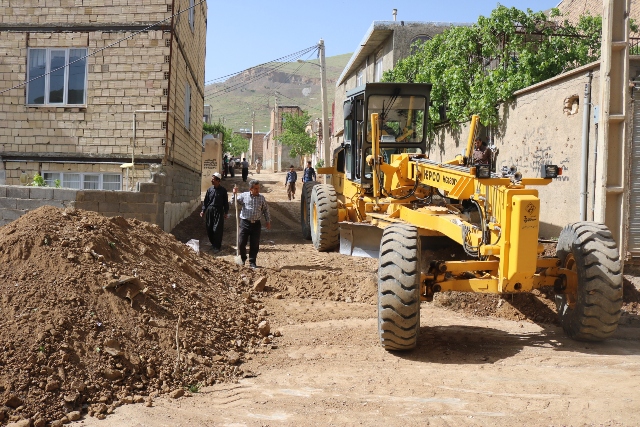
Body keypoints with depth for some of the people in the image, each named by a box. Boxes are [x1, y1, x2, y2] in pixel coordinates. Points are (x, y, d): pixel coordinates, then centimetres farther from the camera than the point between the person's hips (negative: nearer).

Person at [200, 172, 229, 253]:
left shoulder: (223, 190, -1)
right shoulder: (210, 189, 7)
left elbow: (226, 202, 3)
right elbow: (205, 201, 11)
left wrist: (226, 212, 1)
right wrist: (203, 210, 5)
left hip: (218, 211, -4)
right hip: (209, 211, 4)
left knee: (217, 229, -7)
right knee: (209, 229, 6)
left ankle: (217, 246, 2)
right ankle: (213, 243, 24)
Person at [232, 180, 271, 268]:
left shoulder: (262, 198, 5)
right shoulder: (244, 195, 0)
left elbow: (266, 210, 12)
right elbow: (233, 202, 3)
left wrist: (268, 221, 9)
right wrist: (235, 194, -11)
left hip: (256, 224, 1)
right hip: (245, 222, -1)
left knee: (255, 245, 4)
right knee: (241, 243, 2)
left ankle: (252, 262, 17)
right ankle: (242, 259, 27)